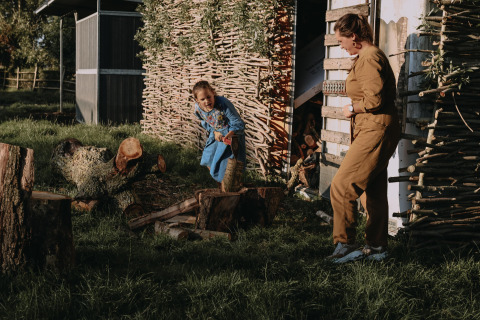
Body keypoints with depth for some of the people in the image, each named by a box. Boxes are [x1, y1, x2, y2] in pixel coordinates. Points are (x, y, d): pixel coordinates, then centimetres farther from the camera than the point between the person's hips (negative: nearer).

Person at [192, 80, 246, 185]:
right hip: (216, 134, 6)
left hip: (231, 134, -6)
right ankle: (220, 186, 36)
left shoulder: (223, 104, -33)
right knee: (208, 160, 13)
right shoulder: (198, 108, -15)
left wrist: (229, 134, -46)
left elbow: (238, 123, -27)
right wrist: (214, 132, -11)